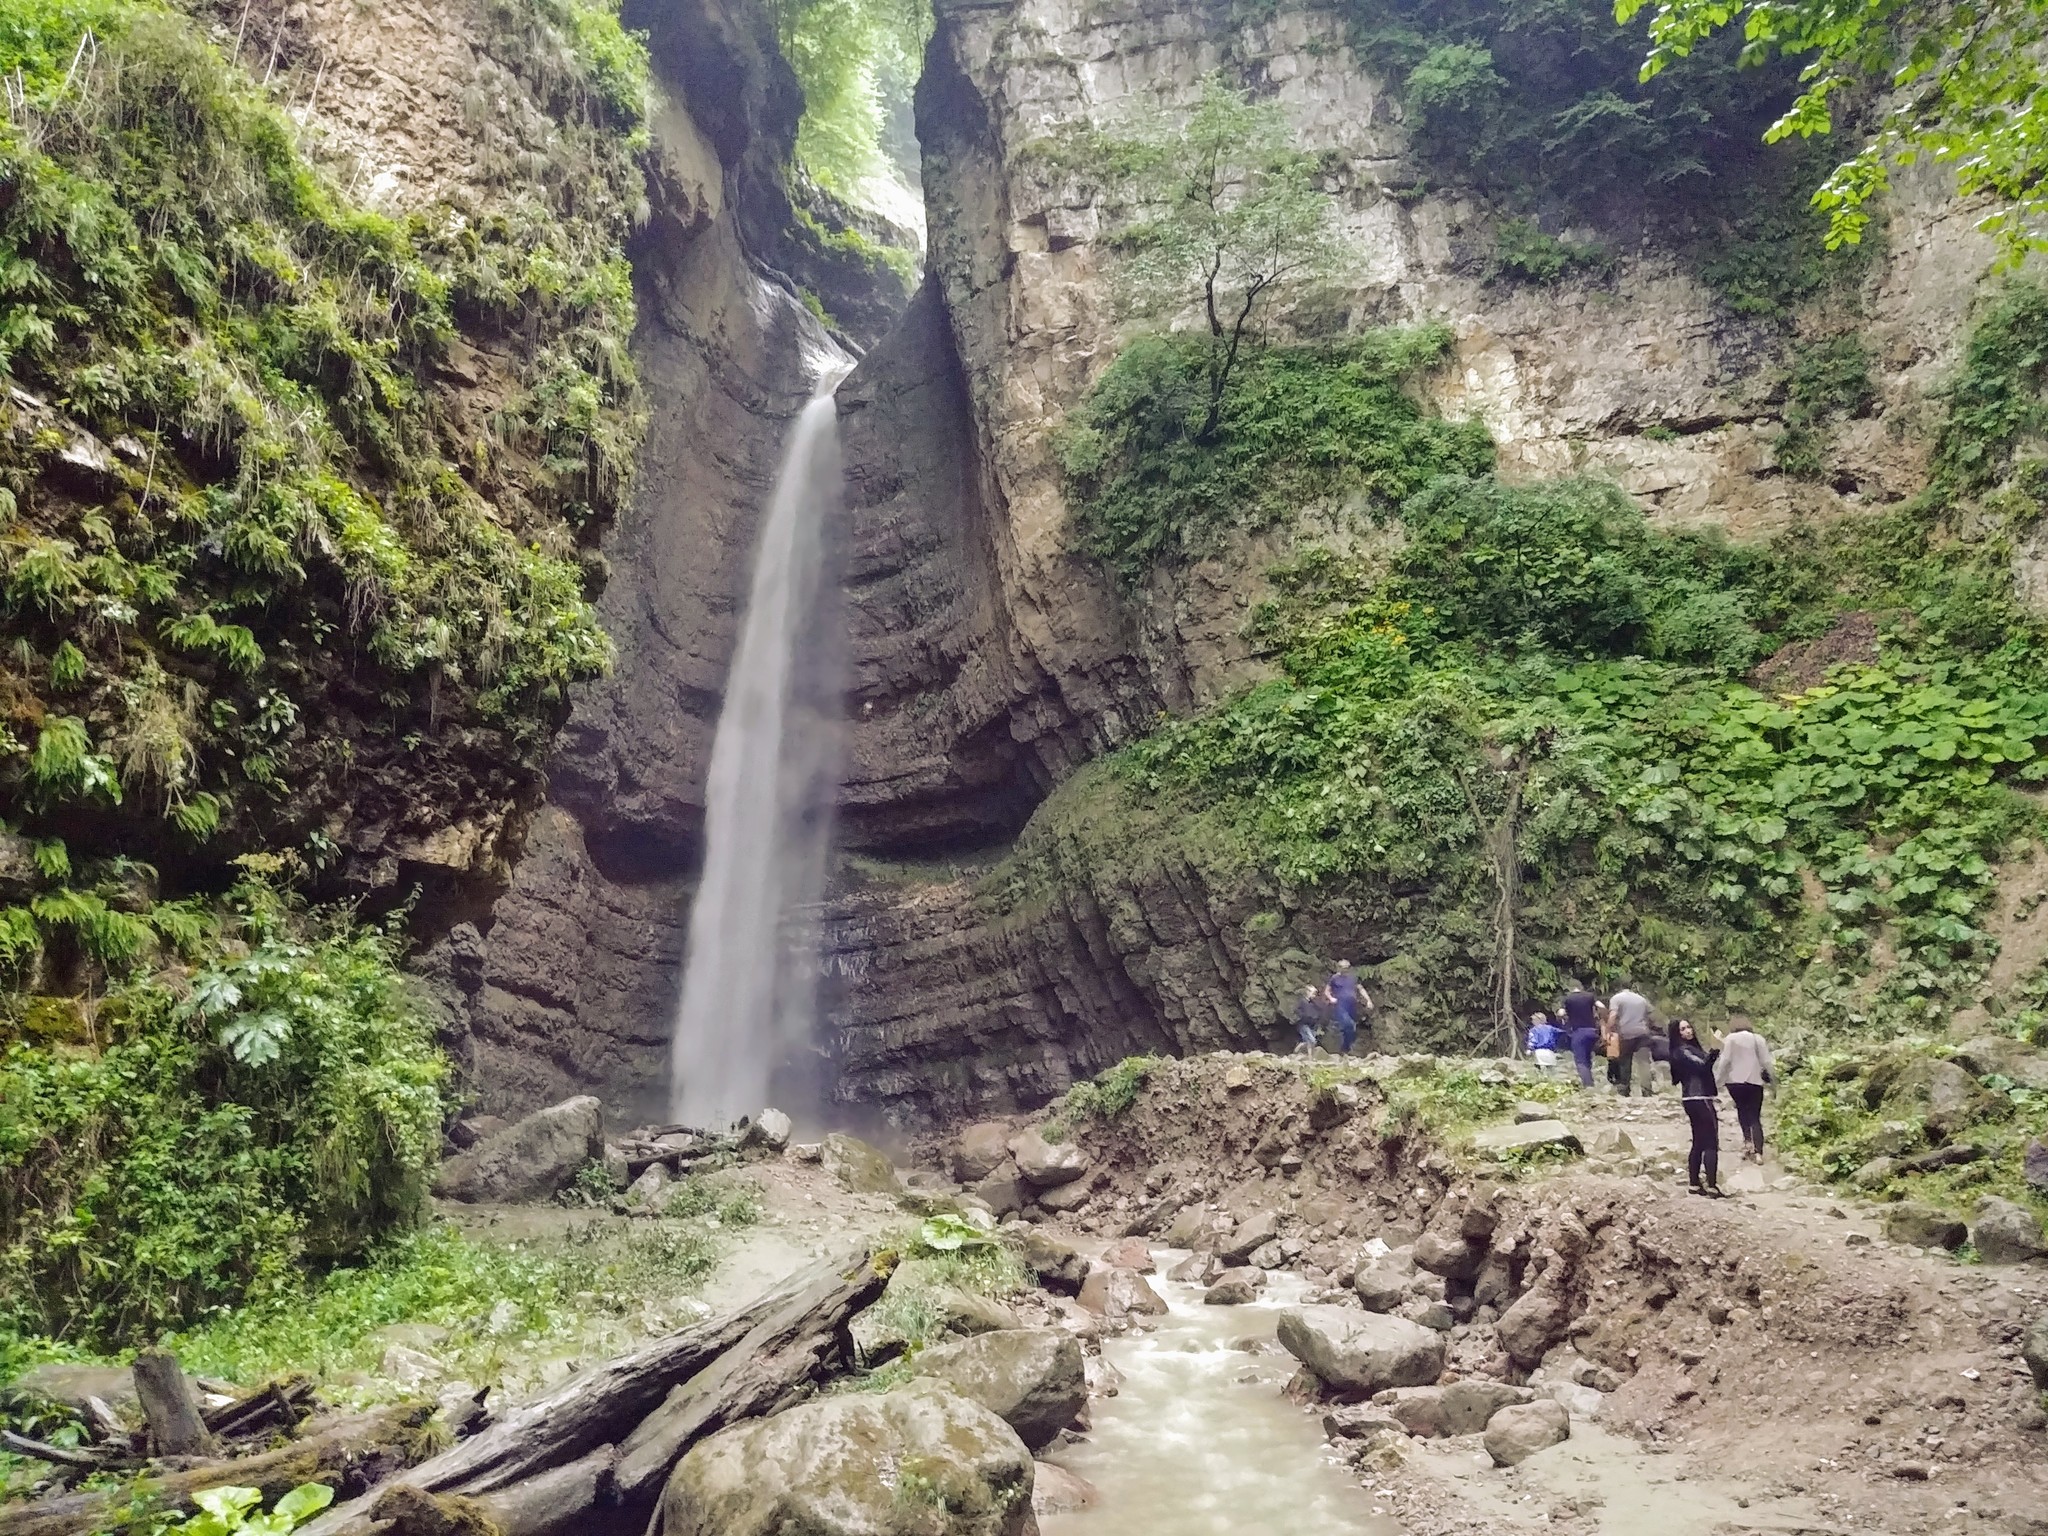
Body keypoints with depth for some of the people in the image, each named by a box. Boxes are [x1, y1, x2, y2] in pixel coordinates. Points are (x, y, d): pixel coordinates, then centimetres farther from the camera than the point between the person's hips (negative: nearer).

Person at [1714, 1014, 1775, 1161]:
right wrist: (1773, 1079, 15)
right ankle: (1758, 1152, -7)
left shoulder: (1730, 1039, -3)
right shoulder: (1758, 1039, 3)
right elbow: (1766, 1062, 2)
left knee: (1742, 1110, 19)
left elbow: (1725, 1061, -8)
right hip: (1755, 1082, 1)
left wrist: (1717, 1080, -1)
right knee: (1755, 1117, 5)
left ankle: (1748, 1141, 0)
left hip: (1736, 1081, -1)